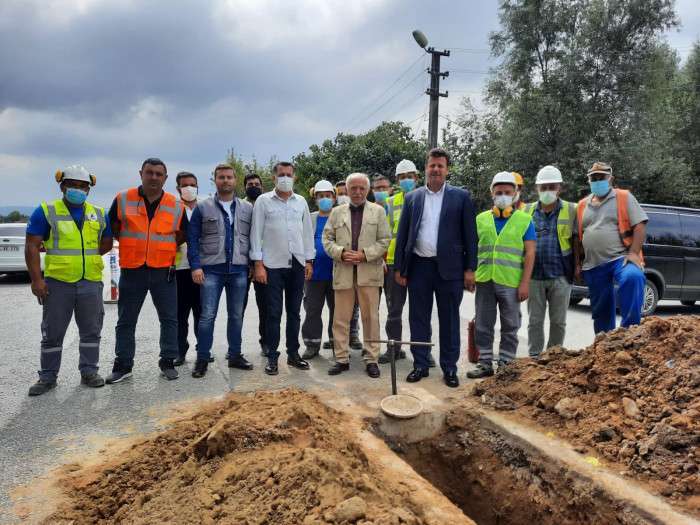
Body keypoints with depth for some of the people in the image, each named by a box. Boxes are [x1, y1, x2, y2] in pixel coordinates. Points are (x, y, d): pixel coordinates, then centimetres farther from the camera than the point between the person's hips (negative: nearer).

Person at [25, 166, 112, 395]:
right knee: (52, 333, 6)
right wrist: (36, 279, -11)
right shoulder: (46, 211, 0)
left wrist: (83, 255, 4)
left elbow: (107, 243, 17)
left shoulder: (98, 214, 10)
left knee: (91, 331, 8)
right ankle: (48, 377, 19)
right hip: (57, 282, -2)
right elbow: (32, 246, -4)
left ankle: (89, 372, 21)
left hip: (91, 282, 3)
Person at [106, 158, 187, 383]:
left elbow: (182, 235, 12)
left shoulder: (176, 205, 1)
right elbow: (113, 229, 9)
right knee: (126, 321, 8)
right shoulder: (122, 199, -1)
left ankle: (167, 362, 18)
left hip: (164, 271, 0)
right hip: (132, 270, 0)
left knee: (169, 319, 5)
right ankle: (123, 365, 20)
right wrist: (133, 246, 5)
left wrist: (162, 248, 3)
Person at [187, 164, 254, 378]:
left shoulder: (248, 208, 9)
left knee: (237, 315, 10)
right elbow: (192, 238, 1)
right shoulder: (203, 207, 3)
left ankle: (235, 355, 21)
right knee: (207, 316, -2)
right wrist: (195, 266, -8)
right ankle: (202, 359, 8)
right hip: (211, 269, -2)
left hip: (239, 270, 2)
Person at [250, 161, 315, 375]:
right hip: (273, 265, -3)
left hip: (297, 265, 3)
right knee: (273, 313, 1)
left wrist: (309, 261, 7)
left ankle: (293, 353, 20)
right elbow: (256, 233, -2)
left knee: (294, 312, 10)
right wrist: (258, 264, -8)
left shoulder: (301, 201, 9)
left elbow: (308, 232, 12)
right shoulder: (263, 201, 0)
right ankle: (272, 357, 11)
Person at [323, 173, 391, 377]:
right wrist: (341, 253, -8)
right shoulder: (337, 212, 13)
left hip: (369, 272, -1)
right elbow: (327, 239, 9)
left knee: (371, 318, 3)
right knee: (341, 318, 4)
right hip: (343, 272, 2)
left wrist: (364, 254, -10)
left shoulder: (378, 211, 7)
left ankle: (371, 359, 13)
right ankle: (342, 359, 14)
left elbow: (384, 241, 2)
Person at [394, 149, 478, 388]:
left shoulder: (461, 196, 2)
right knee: (418, 319, 9)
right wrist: (399, 267, 3)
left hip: (449, 267, -2)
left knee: (449, 320, 7)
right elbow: (402, 234, 7)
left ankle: (450, 368, 18)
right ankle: (420, 365, 21)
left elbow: (470, 234, 0)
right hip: (418, 266, 2)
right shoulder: (412, 198, 8)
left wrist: (470, 268, -5)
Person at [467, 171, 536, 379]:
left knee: (510, 327, 6)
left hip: (511, 283, -2)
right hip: (484, 281, 3)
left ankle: (505, 365, 17)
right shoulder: (481, 219, 10)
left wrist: (525, 283, -9)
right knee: (483, 326, 8)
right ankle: (485, 364, 19)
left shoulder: (524, 220, 3)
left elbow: (529, 253, -2)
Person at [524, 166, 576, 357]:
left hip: (560, 276, -1)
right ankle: (534, 356, 19)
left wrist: (577, 266, -5)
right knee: (535, 320, 8)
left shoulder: (570, 210, 2)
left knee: (558, 321, 9)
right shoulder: (528, 211, 7)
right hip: (534, 275, 1)